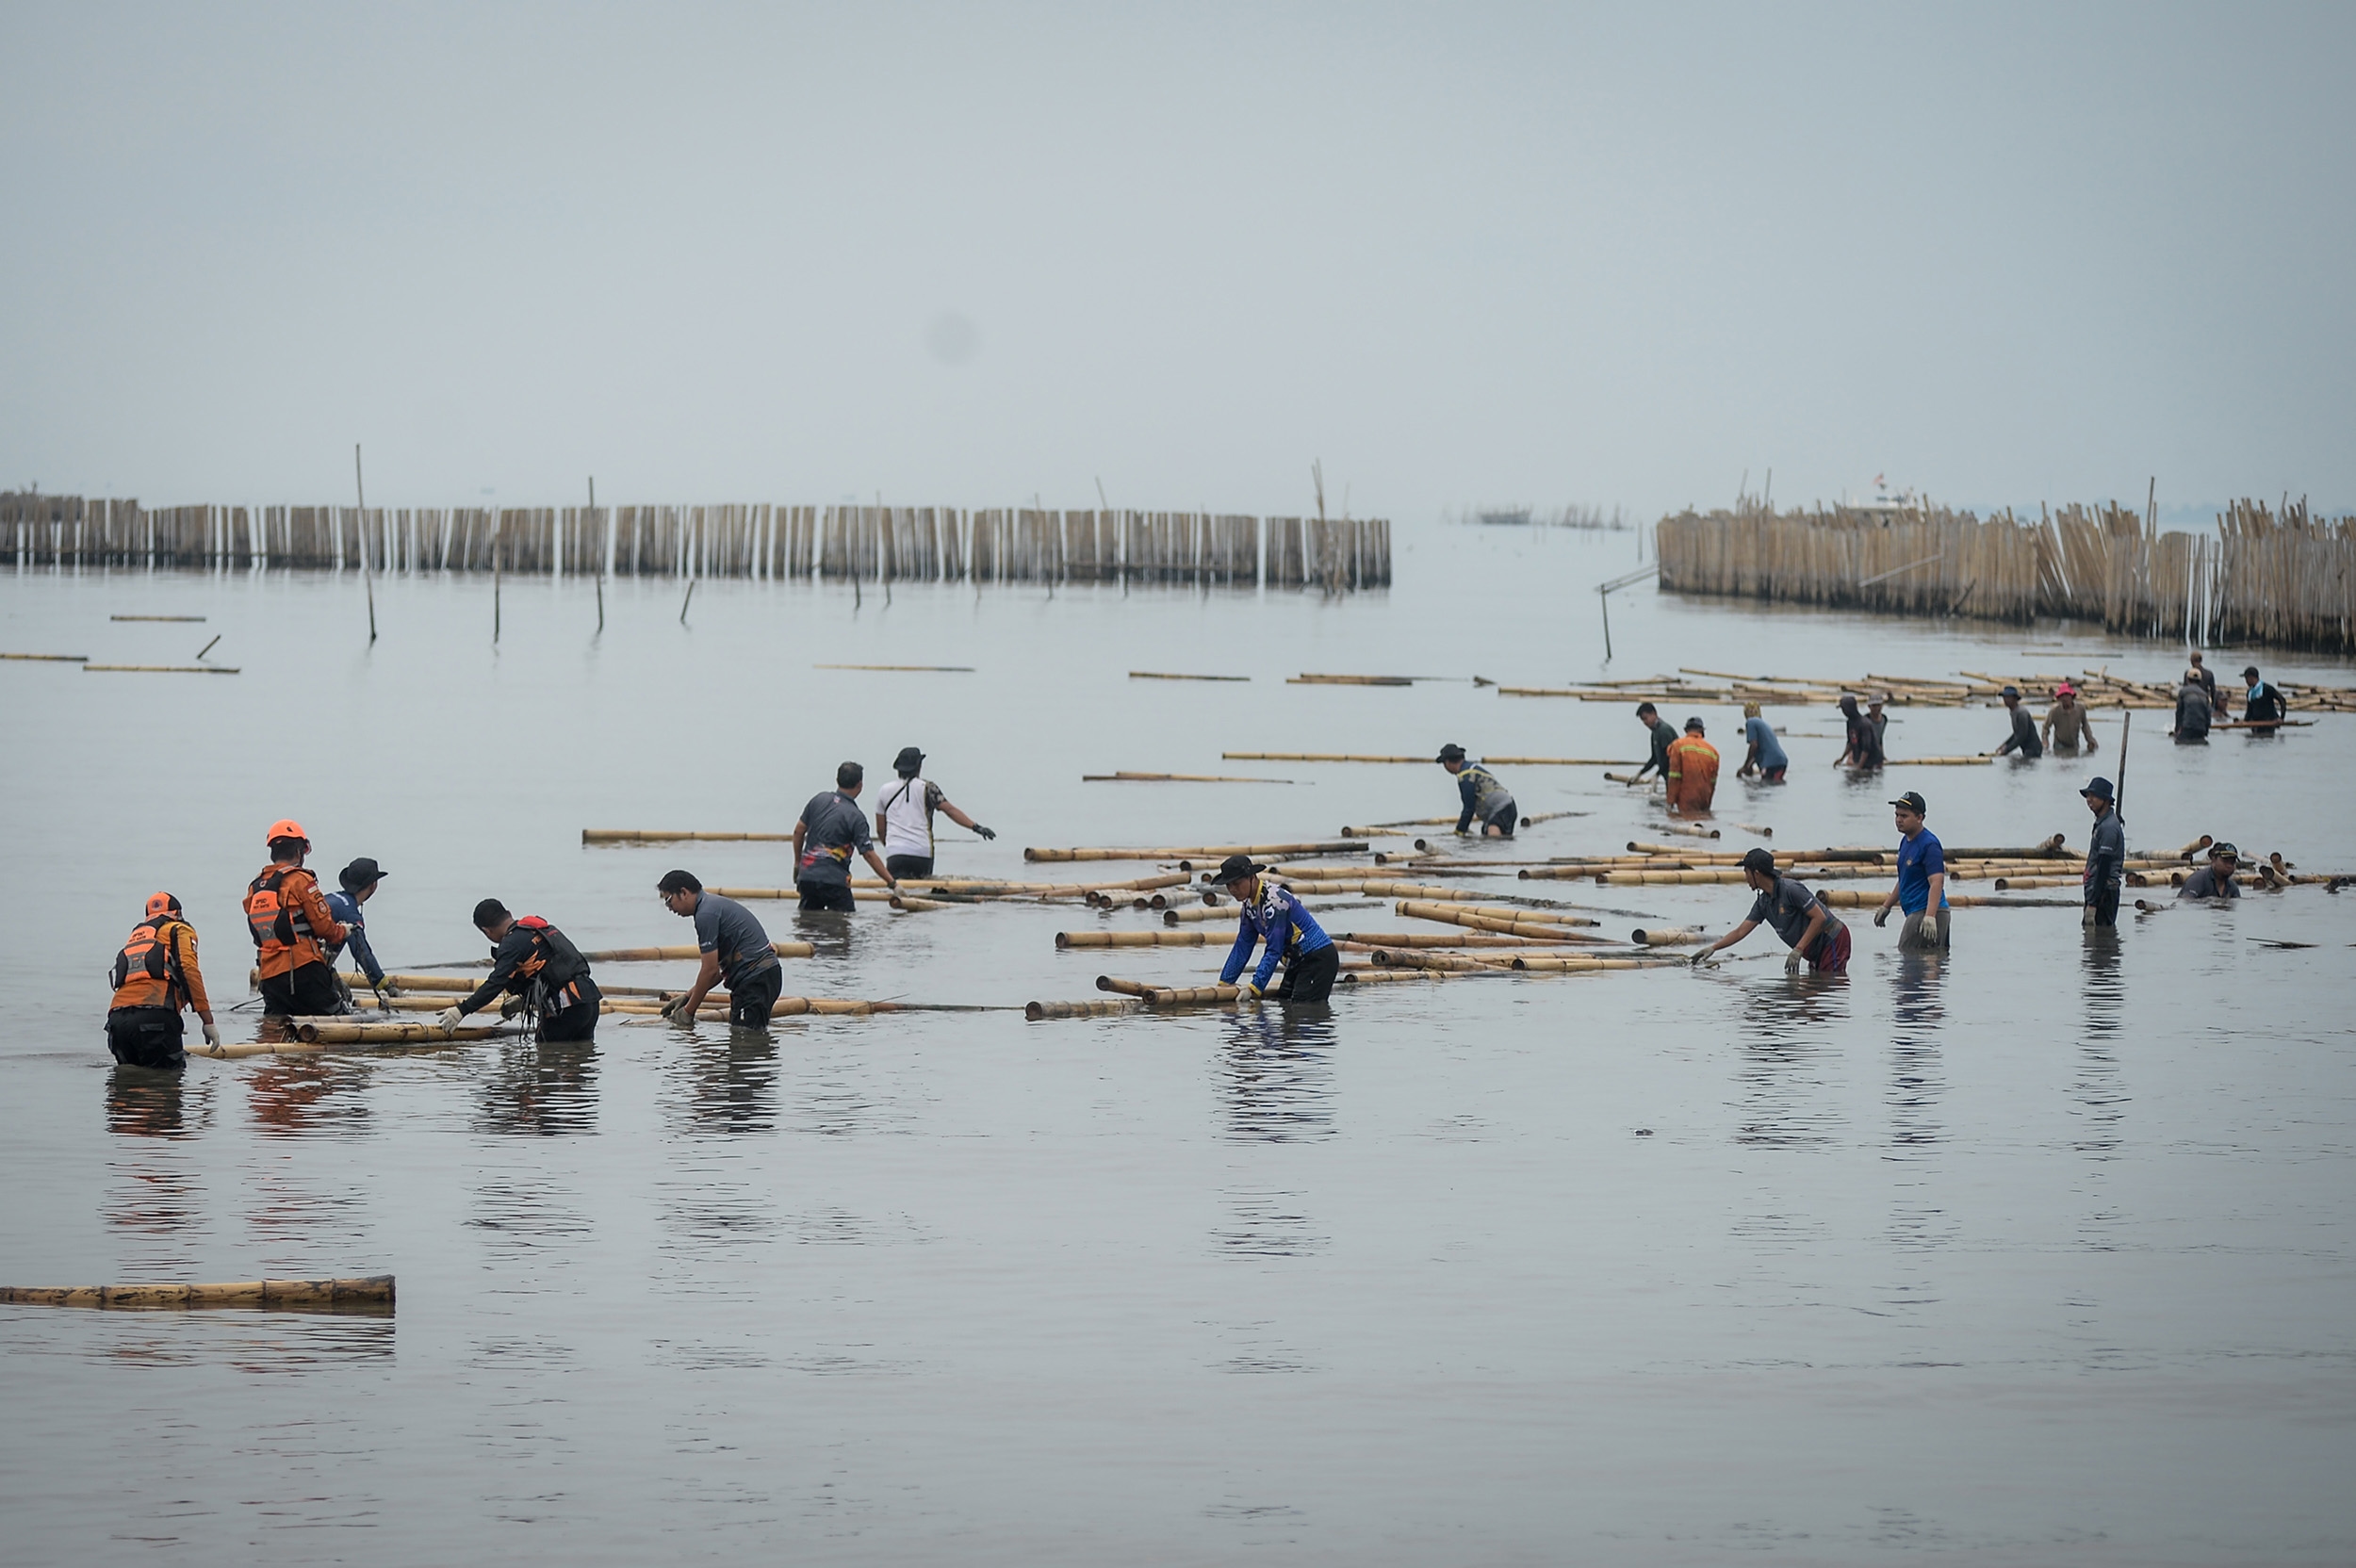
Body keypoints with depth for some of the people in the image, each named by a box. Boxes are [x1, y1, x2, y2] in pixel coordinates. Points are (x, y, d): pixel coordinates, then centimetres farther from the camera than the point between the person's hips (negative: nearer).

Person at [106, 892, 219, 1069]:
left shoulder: (136, 935, 34)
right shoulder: (180, 930, 16)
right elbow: (189, 971, -1)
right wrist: (208, 1022, -4)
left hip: (117, 1017, 6)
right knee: (170, 1075, -2)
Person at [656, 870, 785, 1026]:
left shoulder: (706, 914, -13)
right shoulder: (714, 904, 20)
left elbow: (710, 970, -14)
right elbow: (719, 970, 23)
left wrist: (688, 1011, -5)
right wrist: (687, 997, 20)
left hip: (755, 979, -11)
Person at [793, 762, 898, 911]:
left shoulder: (818, 800, 5)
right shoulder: (856, 816, -10)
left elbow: (799, 831, 10)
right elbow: (869, 854, -12)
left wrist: (797, 863, 22)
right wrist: (892, 882, -7)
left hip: (806, 875, 6)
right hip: (833, 880, -6)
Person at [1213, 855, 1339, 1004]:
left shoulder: (1274, 901, -25)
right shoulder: (1249, 905, 4)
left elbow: (1274, 951, -25)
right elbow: (1242, 946, 11)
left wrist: (1254, 988, -25)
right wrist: (1224, 982, 9)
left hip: (1320, 958, -10)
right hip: (1298, 961, 10)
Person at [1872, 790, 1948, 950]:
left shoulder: (1929, 845, -14)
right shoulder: (1905, 841, 16)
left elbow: (1937, 882, -23)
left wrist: (1929, 917, -33)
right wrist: (1886, 906, 29)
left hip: (1926, 911, -10)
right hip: (1914, 912, 10)